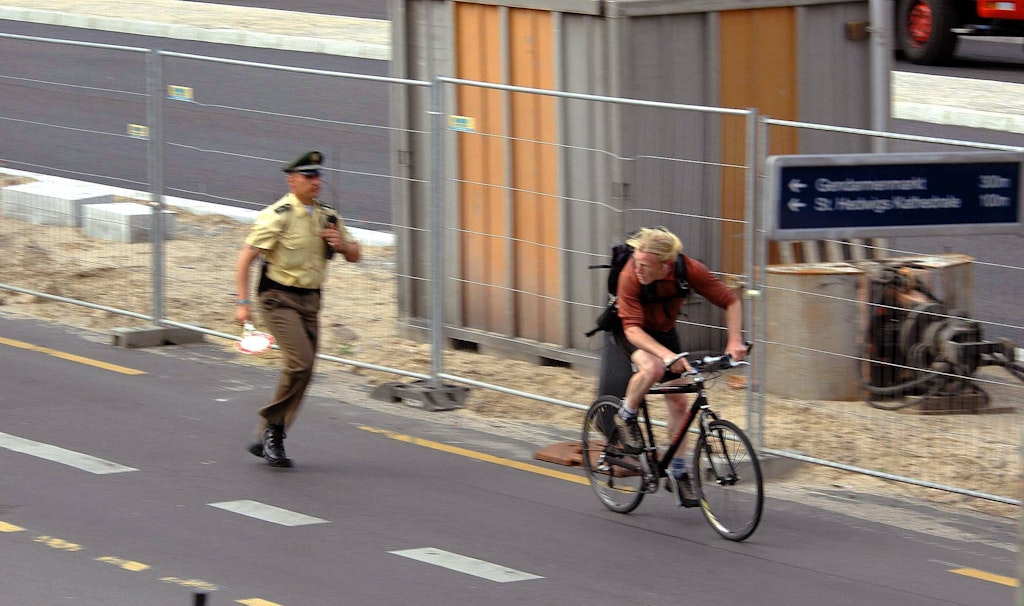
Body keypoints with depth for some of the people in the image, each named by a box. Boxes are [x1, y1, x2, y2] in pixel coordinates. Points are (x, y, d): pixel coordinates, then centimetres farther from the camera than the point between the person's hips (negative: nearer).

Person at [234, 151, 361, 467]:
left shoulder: (327, 216, 9)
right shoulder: (278, 216, -12)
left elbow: (355, 255, 18)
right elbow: (245, 258, -13)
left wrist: (341, 243, -6)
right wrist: (242, 303, -19)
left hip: (310, 299, 7)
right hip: (279, 298, -7)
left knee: (302, 370, 5)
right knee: (300, 362, -21)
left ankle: (267, 440, 14)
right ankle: (272, 427, -5)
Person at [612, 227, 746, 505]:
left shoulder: (689, 270, -28)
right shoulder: (630, 276, -35)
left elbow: (731, 301, -17)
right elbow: (633, 328, -36)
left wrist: (734, 342, -30)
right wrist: (667, 355, -49)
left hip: (664, 329, 4)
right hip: (630, 331, -4)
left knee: (678, 401, 1)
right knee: (652, 368, -35)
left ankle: (677, 473, 14)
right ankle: (627, 417, -6)